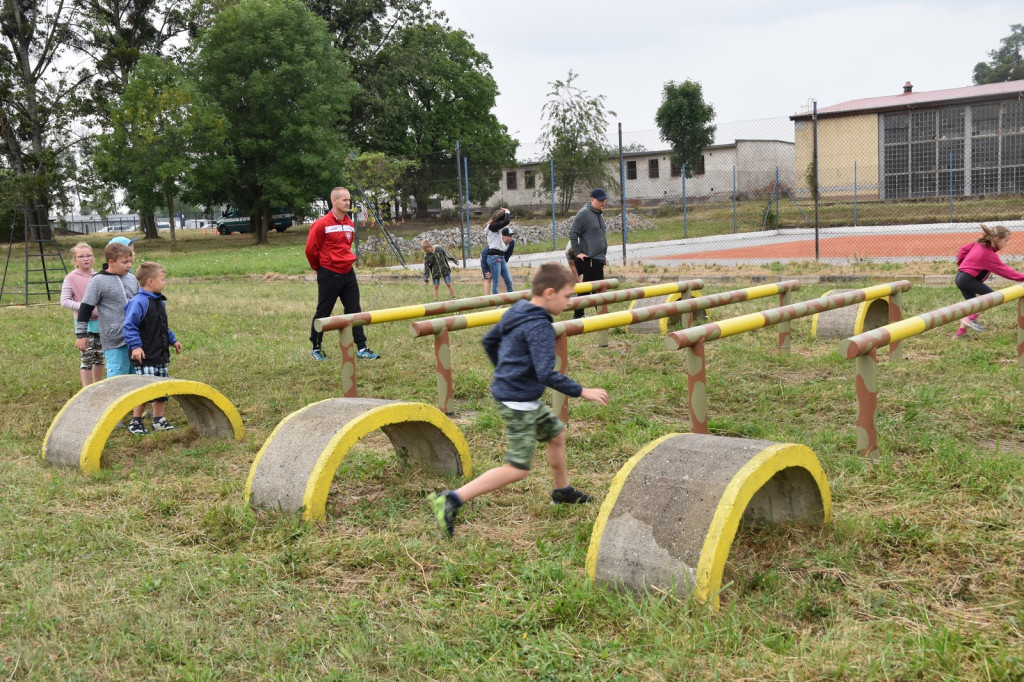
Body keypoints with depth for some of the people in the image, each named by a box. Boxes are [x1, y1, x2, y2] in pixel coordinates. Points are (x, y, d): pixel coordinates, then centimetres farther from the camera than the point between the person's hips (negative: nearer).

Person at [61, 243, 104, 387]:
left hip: (100, 321, 5)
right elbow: (64, 301, -9)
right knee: (87, 356, -7)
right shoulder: (71, 278, -7)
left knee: (99, 356, 13)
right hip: (83, 322, -5)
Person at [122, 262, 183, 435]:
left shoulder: (160, 301, 13)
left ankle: (159, 420, 23)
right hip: (145, 357, -9)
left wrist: (172, 340, 22)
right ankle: (135, 422, 4)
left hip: (160, 355, 9)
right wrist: (135, 346, -24)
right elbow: (129, 326, -18)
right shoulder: (139, 302, -16)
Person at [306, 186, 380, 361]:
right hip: (329, 275, -6)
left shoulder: (350, 224, 6)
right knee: (323, 313, 5)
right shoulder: (322, 225, -14)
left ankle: (361, 348, 7)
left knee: (354, 310, 4)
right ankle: (316, 349, 18)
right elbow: (310, 249, -8)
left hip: (348, 273, 6)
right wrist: (320, 267, 5)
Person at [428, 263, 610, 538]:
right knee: (518, 468, -7)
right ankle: (451, 500, -10)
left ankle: (563, 491, 44)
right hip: (518, 402, -10)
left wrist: (505, 371, 31)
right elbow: (546, 375, -28)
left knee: (556, 433, 25)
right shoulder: (540, 327, -22)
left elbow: (489, 340, 18)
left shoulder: (516, 312, 5)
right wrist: (582, 392, -22)